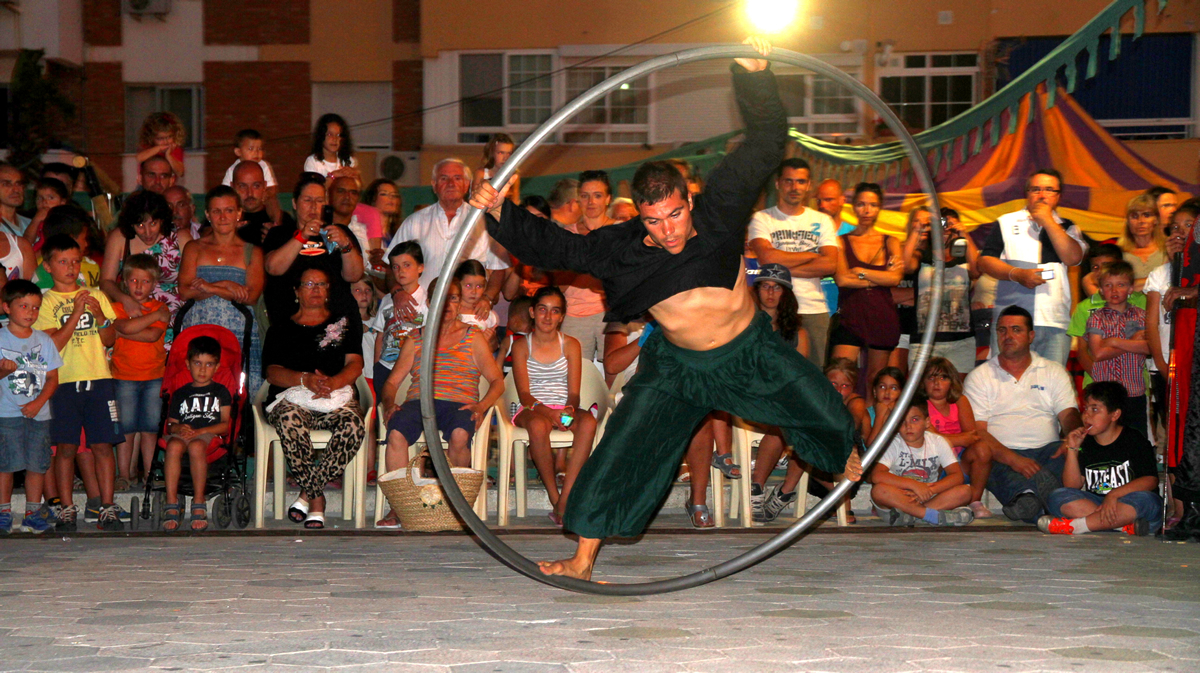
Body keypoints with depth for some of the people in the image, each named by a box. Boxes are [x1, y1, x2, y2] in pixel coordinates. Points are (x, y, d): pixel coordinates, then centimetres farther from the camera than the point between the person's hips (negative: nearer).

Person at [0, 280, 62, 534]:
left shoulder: (43, 340, 6)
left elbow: (52, 377, 6)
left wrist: (38, 402, -8)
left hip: (38, 412, 2)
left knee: (37, 463, 3)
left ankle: (34, 511, 14)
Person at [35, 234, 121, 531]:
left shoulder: (96, 296, 14)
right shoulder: (46, 302, 5)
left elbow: (110, 340, 11)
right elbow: (53, 345, -7)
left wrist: (100, 317, -7)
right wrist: (75, 314, -13)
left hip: (99, 379, 2)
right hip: (65, 381, -2)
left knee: (103, 445, -3)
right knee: (66, 446, -4)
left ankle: (107, 507, 0)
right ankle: (67, 509, 2)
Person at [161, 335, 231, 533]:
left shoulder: (221, 392, 17)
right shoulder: (180, 394, 24)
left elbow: (225, 424, 4)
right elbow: (170, 424, 16)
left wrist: (201, 431, -11)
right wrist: (178, 428, -9)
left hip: (209, 434, -2)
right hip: (183, 434, 2)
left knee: (196, 446, -39)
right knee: (174, 445, -35)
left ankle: (199, 502, -33)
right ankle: (171, 504, -36)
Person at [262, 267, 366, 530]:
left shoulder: (346, 322, 22)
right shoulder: (281, 328, 20)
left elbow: (355, 365, 8)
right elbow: (272, 372, 6)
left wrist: (332, 382, -15)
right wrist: (305, 379, -15)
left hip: (337, 396, 1)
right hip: (291, 397, -1)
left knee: (354, 426, -35)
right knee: (289, 421, -39)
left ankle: (306, 493, -25)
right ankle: (317, 501, -30)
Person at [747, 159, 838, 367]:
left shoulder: (822, 221, 14)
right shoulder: (762, 219, 6)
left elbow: (830, 265, 0)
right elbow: (767, 257, -12)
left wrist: (784, 269, -7)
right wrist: (812, 255, -2)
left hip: (814, 310, 2)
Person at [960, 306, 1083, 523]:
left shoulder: (1054, 372, 18)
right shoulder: (980, 376, 10)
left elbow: (1069, 416, 7)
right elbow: (976, 430, -2)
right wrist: (1013, 459, -20)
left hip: (1046, 451, 2)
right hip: (1000, 456, -2)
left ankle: (1026, 499, -53)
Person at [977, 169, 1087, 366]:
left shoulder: (1068, 228, 19)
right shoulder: (1007, 223, 15)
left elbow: (1073, 258, 0)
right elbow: (985, 261, 6)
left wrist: (1048, 222, -1)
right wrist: (1018, 274, -9)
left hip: (1055, 324, 1)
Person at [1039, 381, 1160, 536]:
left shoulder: (1135, 441, -2)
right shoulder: (1085, 444, 10)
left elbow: (1151, 480, -15)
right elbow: (1072, 486, 3)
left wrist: (1114, 494, -26)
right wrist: (1072, 450, -6)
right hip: (1092, 503, 3)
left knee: (1145, 500, -36)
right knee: (1058, 497, -19)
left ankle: (1074, 526, -35)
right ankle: (1127, 526, -32)